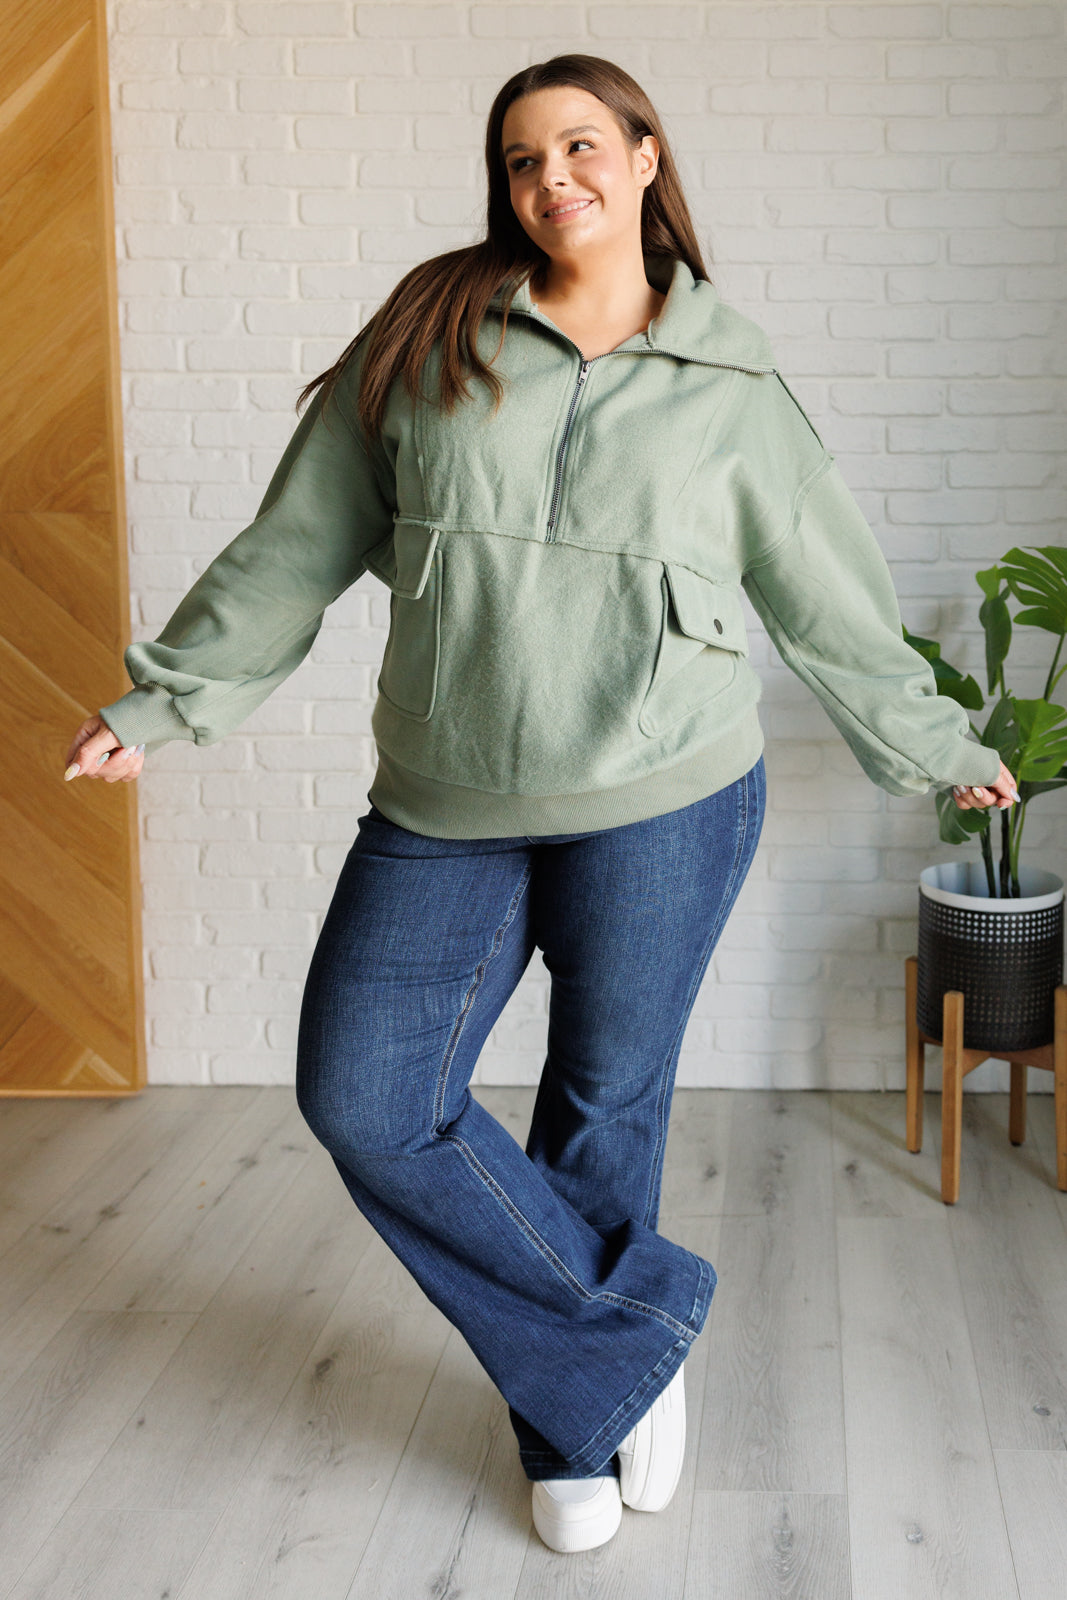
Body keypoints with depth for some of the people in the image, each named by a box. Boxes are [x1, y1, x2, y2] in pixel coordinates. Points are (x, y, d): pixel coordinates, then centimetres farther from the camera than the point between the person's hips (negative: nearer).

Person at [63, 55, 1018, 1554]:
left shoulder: (732, 387, 4)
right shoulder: (425, 344, 4)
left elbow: (830, 600, 14)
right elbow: (295, 547, 8)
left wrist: (935, 747, 21)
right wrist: (162, 701, 9)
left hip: (660, 809, -2)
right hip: (443, 813, 2)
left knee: (604, 1110, 7)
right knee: (367, 1101, -4)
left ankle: (580, 1421, 31)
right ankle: (647, 1325, 13)